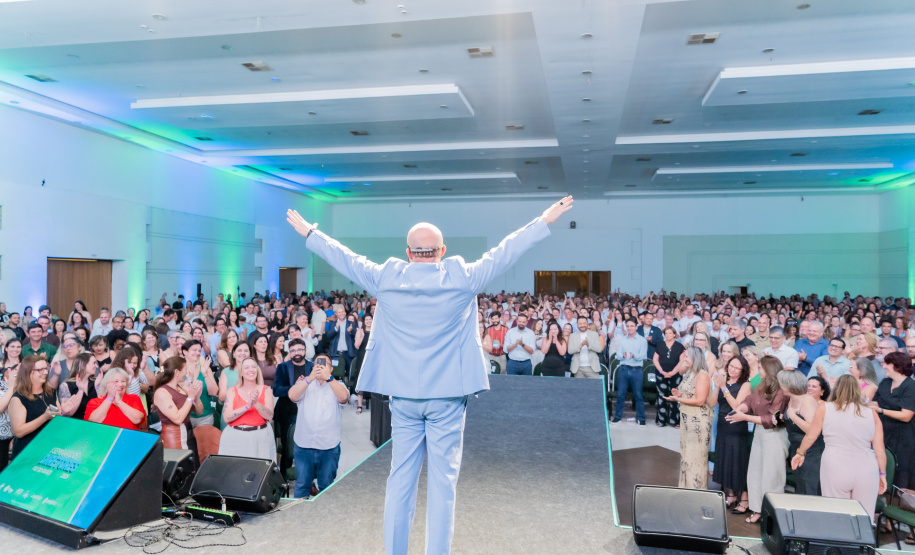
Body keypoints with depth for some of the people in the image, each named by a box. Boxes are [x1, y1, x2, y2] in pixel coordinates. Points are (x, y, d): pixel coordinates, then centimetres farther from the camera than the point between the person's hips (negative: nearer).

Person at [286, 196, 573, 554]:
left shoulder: (385, 279, -1)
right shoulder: (461, 279, -7)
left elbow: (343, 257, 12)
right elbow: (504, 253, 1)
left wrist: (308, 233, 27)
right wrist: (544, 221, 11)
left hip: (403, 395, 3)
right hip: (447, 395, -2)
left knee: (400, 479, 11)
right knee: (442, 481, 5)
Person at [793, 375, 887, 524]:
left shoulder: (824, 408, 3)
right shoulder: (871, 414, 7)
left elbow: (810, 436, 9)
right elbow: (880, 449, 7)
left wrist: (800, 452, 25)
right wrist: (882, 474, 19)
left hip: (835, 470, -1)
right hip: (867, 471, 2)